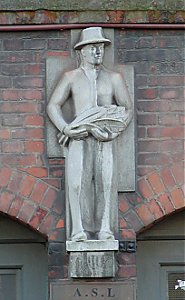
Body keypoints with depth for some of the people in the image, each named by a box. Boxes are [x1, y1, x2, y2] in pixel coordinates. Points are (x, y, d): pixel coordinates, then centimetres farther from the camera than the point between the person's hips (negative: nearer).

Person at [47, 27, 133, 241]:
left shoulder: (114, 78, 14)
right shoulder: (71, 77, 13)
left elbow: (127, 109, 11)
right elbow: (53, 105, 9)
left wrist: (115, 132, -5)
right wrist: (65, 129, -6)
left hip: (105, 138, 1)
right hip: (79, 138, -1)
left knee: (106, 179, -12)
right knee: (77, 180, -13)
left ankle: (104, 228, -13)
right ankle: (79, 229, -14)